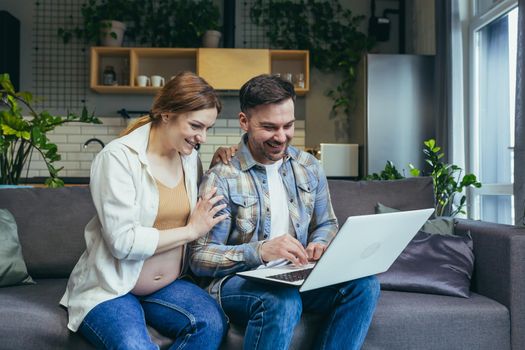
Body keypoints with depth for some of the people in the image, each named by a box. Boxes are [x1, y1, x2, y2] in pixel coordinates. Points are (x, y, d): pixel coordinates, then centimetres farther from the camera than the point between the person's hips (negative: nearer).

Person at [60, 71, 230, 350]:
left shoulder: (190, 157, 5)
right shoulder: (118, 156, -15)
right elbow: (123, 242, -22)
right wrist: (191, 230, -14)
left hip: (168, 284, 6)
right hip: (110, 288, -5)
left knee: (212, 322, -23)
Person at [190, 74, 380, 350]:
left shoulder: (309, 167, 8)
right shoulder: (221, 178, -10)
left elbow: (326, 224, 19)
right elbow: (200, 258, -13)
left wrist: (318, 244, -6)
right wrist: (260, 251, -28)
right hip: (237, 281, -5)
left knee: (364, 284, -20)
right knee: (282, 300, -37)